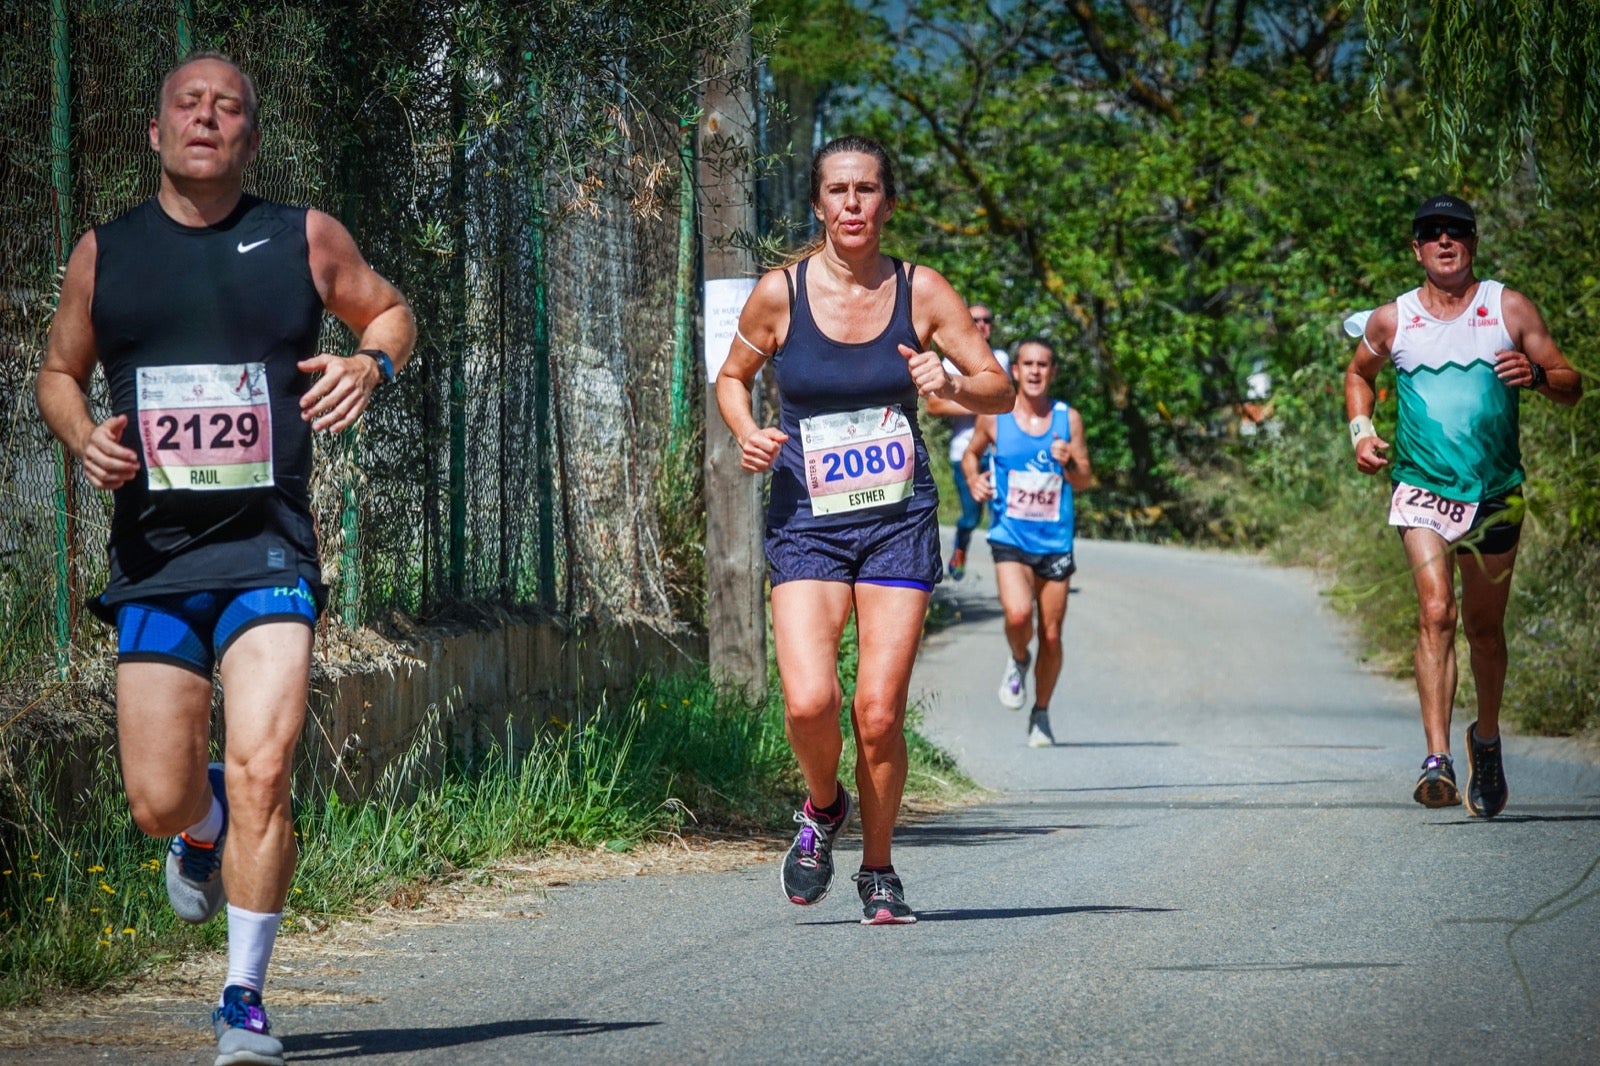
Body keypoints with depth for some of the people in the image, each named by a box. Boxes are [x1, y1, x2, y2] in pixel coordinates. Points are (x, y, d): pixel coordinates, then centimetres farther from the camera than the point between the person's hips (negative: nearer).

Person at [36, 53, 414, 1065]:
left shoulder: (306, 238, 4)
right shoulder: (107, 252, 7)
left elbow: (390, 310, 19)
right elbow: (60, 371, 19)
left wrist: (372, 362, -4)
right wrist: (85, 437, -2)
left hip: (269, 553, -2)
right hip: (153, 562, 2)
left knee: (260, 774, -16)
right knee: (158, 803, 2)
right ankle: (205, 828, 41)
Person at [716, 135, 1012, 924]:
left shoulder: (920, 292, -1)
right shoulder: (780, 293, -3)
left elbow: (1000, 389, 4)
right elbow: (733, 377, 13)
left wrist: (951, 385, -17)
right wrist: (748, 435, -6)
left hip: (899, 519, 0)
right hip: (807, 523, 0)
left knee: (879, 711, -6)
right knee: (809, 702, -17)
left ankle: (877, 871, 14)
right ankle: (823, 808, 16)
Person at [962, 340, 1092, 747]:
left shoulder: (1068, 419, 0)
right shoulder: (994, 416, -2)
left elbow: (1083, 482, 4)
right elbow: (971, 453, 16)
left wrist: (1068, 462, -17)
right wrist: (974, 479, -5)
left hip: (1055, 541, 2)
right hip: (1010, 537, -2)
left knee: (1051, 634, 5)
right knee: (1018, 614, -25)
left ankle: (1041, 714, 24)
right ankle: (1018, 660, 10)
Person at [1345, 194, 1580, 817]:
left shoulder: (1510, 309, 3)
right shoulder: (1392, 321, 5)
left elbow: (1572, 387, 5)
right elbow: (1359, 373, 25)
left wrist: (1536, 375, -17)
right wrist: (1361, 430, 8)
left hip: (1496, 494, 1)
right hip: (1421, 490, -1)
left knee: (1484, 626, 11)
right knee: (1435, 613, -18)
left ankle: (1487, 739, 36)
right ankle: (1437, 759, -26)